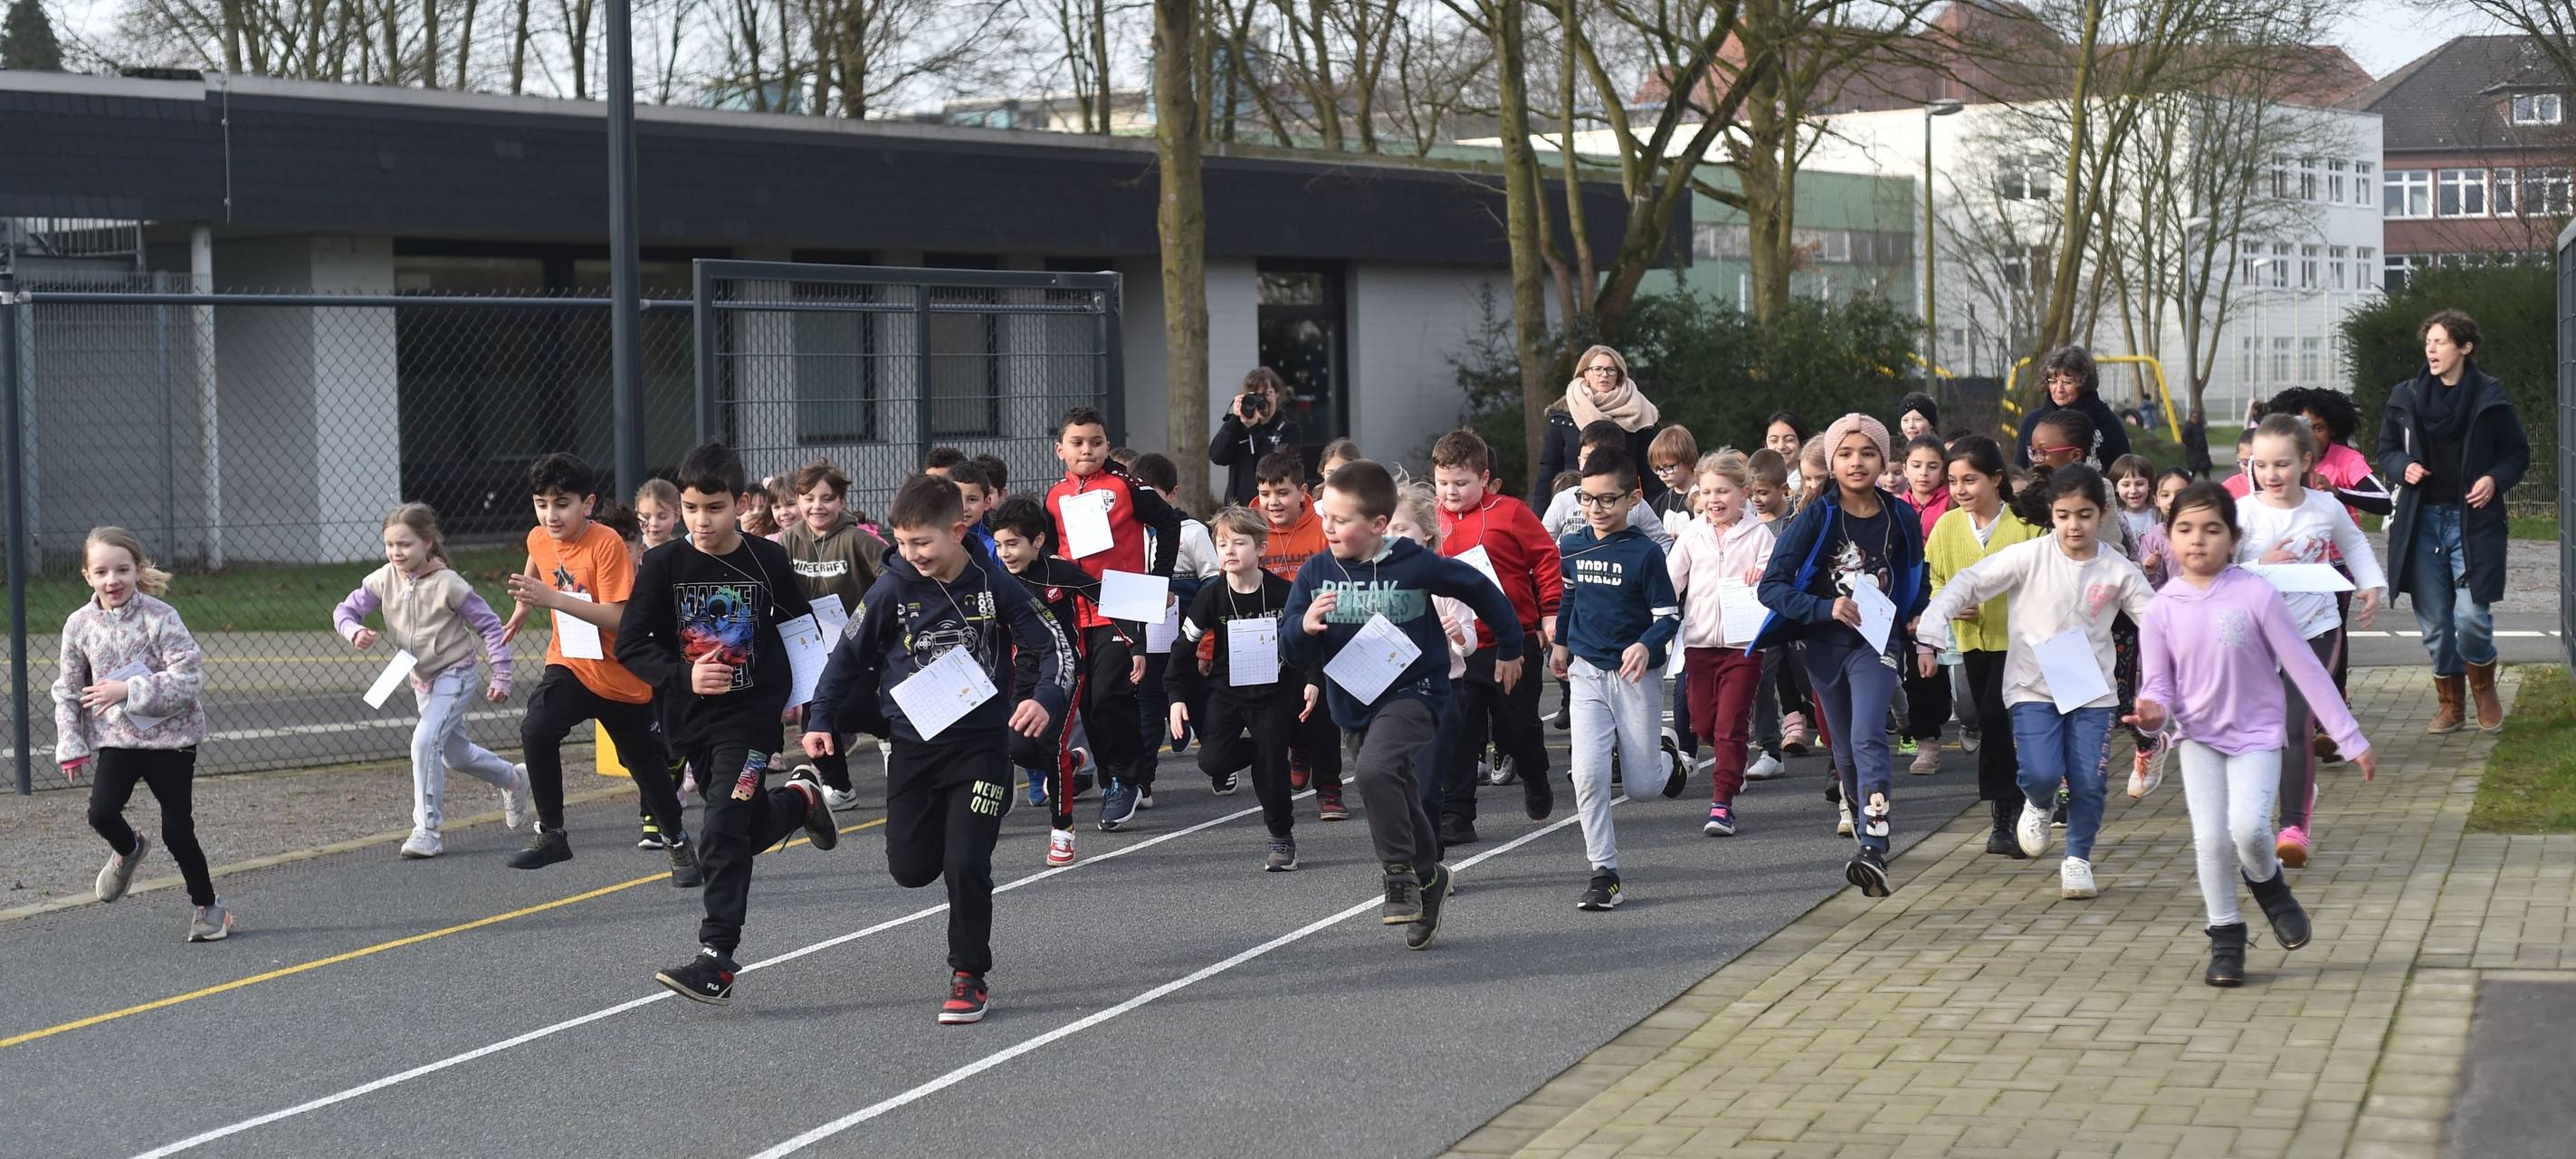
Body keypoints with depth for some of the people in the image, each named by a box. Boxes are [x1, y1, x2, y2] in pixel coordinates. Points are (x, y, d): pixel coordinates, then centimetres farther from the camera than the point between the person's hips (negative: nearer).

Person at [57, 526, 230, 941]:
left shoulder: (161, 618, -14)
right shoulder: (79, 625, -2)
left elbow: (189, 677, -20)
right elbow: (68, 690, 8)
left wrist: (129, 691, -24)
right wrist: (71, 746, 3)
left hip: (171, 737, -3)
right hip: (115, 739, 3)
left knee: (178, 829, 0)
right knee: (102, 813, -17)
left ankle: (205, 905, 21)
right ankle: (128, 850, 18)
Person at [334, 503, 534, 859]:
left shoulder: (448, 584, -21)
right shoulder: (384, 580, -7)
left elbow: (489, 625, -13)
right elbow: (346, 610, 0)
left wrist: (501, 677, -15)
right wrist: (354, 632, -24)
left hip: (455, 673, -7)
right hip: (421, 679, 7)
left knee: (425, 741, -25)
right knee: (455, 753, 20)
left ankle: (426, 830, -20)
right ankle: (513, 780, 49)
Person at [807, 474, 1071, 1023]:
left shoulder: (994, 587, -8)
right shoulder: (893, 590, -5)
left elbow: (1054, 647, -3)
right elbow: (848, 655, 7)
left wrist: (1046, 699, -22)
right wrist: (820, 721, 1)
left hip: (980, 746, -2)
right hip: (913, 746, 2)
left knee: (966, 865, -11)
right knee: (911, 869, 6)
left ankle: (970, 978, 4)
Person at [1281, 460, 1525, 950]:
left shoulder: (1415, 565, -14)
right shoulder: (1315, 573, -4)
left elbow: (1480, 590, 2)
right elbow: (1294, 655, -2)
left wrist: (1509, 648, 15)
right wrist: (1304, 626, -25)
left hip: (1410, 693, -6)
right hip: (1352, 705, 6)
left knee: (1374, 770, -31)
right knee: (1400, 806, 16)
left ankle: (1400, 874, -17)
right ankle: (1429, 879, 40)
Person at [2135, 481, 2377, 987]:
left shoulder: (2255, 596, -13)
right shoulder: (2162, 609, -5)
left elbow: (2305, 668, -9)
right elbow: (2158, 684, 1)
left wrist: (2350, 737, -7)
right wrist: (2153, 712, -25)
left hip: (2257, 735, -2)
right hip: (2199, 737, 2)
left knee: (2248, 827, -22)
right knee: (2210, 839, -7)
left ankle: (2268, 884, 13)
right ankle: (2225, 940, 12)